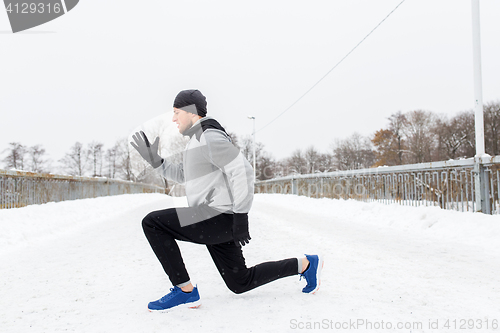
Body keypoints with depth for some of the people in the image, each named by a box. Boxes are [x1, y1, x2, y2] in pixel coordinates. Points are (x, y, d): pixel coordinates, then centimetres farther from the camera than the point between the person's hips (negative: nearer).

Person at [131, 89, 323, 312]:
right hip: (215, 223, 11)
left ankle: (185, 291, -7)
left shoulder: (210, 136, -13)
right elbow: (181, 176, 28)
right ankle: (305, 264, 27)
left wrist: (240, 217, -21)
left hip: (220, 217, -11)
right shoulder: (199, 139, 19)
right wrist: (154, 160, 14)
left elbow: (242, 171, -21)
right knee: (240, 283, 19)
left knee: (152, 223, -15)